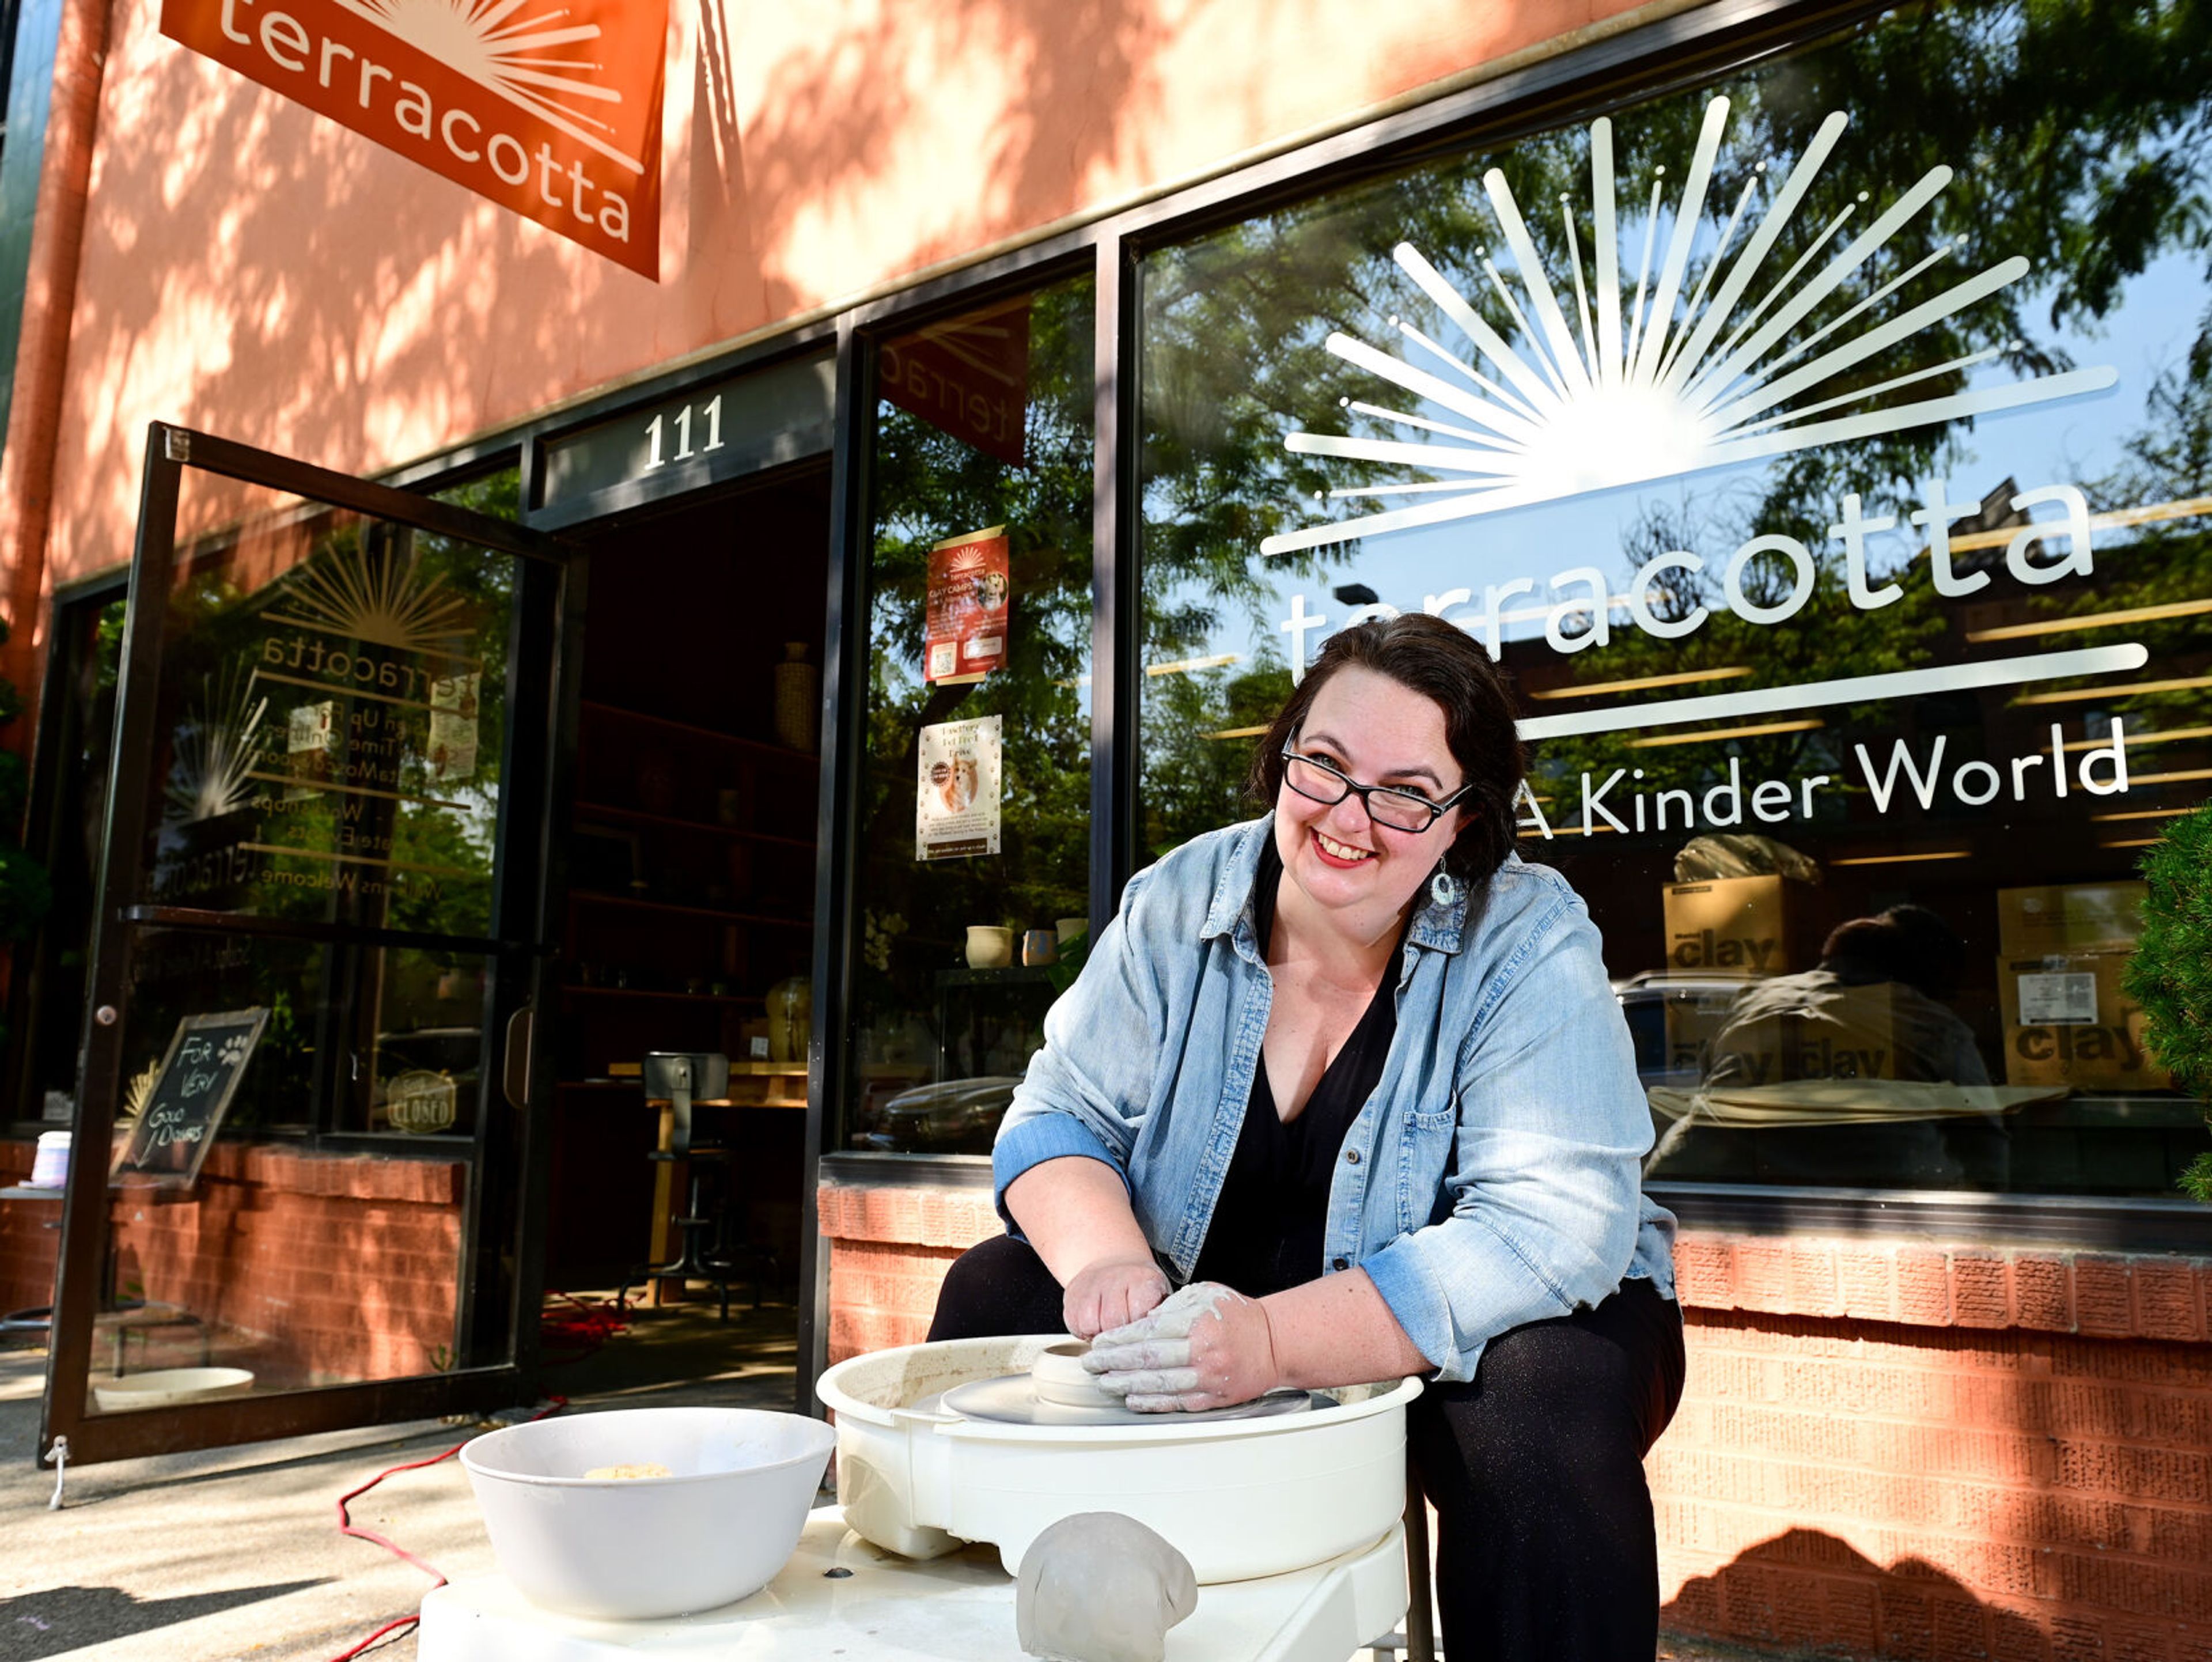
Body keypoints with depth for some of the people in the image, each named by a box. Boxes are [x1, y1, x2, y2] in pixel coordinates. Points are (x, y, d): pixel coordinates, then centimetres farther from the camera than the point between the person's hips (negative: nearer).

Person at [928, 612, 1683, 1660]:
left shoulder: (1530, 946, -18)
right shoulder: (1176, 906, -7)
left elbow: (1549, 1229, -27)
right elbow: (1059, 1117, -3)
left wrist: (1275, 1342, -39)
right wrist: (1107, 1258, -27)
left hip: (1459, 1336, -3)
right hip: (1209, 1307, 4)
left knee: (1545, 1395, -34)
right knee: (994, 1290, -9)